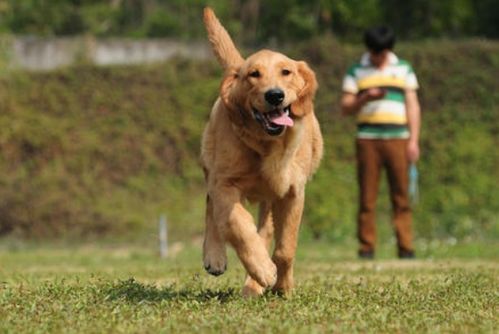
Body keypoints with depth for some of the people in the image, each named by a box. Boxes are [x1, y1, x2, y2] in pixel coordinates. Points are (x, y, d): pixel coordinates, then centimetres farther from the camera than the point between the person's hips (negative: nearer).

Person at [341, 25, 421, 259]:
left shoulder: (404, 69, 14)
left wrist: (414, 140, 3)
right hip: (367, 139, 0)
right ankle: (366, 248, 0)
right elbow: (345, 108, 8)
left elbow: (413, 106, 12)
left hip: (398, 138, 0)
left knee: (401, 196, -3)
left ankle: (405, 248, -3)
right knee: (367, 197, -3)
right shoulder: (356, 71, 11)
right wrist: (365, 98, -11)